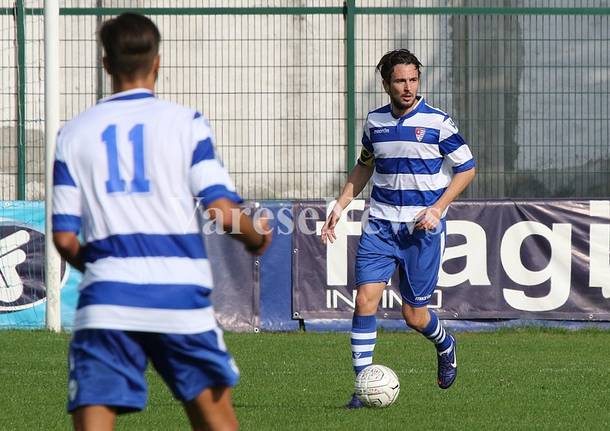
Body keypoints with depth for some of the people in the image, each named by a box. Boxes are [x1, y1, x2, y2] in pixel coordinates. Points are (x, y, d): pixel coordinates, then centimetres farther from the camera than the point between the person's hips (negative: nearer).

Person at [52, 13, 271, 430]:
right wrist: (258, 237, 16)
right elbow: (222, 211, -5)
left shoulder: (74, 133, 9)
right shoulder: (186, 122, 3)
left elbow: (64, 237, 6)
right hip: (179, 295, -1)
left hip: (105, 300, 1)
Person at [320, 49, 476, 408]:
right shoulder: (375, 121, 6)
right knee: (366, 298, -12)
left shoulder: (437, 122, -7)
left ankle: (445, 345, 37)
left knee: (414, 315, 2)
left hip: (423, 229, -3)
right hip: (381, 226, 3)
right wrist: (341, 206, 14)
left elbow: (466, 169, -1)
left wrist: (437, 208, -10)